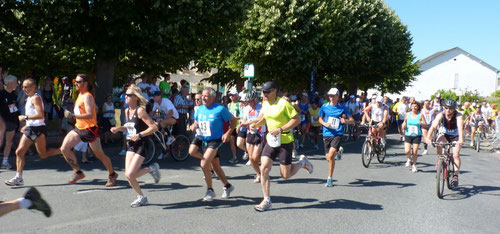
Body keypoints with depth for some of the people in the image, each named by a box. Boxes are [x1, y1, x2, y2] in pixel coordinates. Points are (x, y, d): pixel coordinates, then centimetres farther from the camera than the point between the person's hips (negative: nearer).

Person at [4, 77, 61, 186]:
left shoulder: (35, 98, -13)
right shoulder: (29, 98, 17)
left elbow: (40, 115, -24)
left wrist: (25, 117, -19)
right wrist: (27, 125, 20)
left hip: (37, 129, -9)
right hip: (30, 129, 9)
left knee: (43, 154, -1)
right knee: (19, 152, 4)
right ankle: (18, 178, 7)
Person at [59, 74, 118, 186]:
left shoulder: (87, 96, -16)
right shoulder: (80, 94, 12)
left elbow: (90, 114, -28)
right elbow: (95, 108, 24)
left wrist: (74, 116, -34)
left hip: (89, 129, -9)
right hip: (78, 128, 9)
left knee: (99, 154, 1)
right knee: (64, 148, -2)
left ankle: (112, 174, 20)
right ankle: (78, 172, 10)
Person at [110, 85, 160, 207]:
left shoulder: (140, 110, -15)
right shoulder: (127, 111, 8)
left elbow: (154, 127, -19)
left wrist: (139, 135, -24)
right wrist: (118, 128, 6)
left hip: (141, 145, -7)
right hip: (131, 145, 7)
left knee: (130, 174, -14)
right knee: (128, 175, 1)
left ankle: (151, 169, 11)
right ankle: (141, 197, 20)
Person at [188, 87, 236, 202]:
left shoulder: (220, 109, -11)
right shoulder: (199, 109, 6)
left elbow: (233, 120, -5)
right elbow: (196, 122, 17)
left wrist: (228, 133, -15)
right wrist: (193, 126, -6)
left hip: (214, 140, -7)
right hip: (201, 137, 7)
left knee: (204, 164, -16)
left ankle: (210, 191, 5)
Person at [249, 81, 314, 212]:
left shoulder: (283, 103, -15)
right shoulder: (265, 104, 6)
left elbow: (297, 119, -16)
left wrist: (281, 129, -23)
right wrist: (255, 125, 4)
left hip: (285, 141, -6)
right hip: (270, 141, 6)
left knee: (286, 175, 2)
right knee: (264, 169, -6)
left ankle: (302, 162, 32)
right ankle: (267, 202, 3)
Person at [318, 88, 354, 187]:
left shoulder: (342, 107, 0)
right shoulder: (324, 106, 4)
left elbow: (352, 120, 4)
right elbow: (320, 119, 16)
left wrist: (345, 120, -19)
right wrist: (325, 124, -6)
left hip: (337, 134, -3)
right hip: (327, 134, 3)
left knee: (330, 156, -19)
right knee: (328, 158, 9)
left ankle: (329, 179, -6)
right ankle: (337, 152, 46)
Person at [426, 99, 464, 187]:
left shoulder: (458, 116, -26)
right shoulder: (441, 115, -22)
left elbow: (460, 128, -42)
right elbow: (433, 126, -35)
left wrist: (461, 139, -59)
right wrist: (428, 137, -51)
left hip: (455, 136, -1)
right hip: (444, 134, 1)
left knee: (456, 155, -17)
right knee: (438, 144, -31)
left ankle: (456, 175, -4)